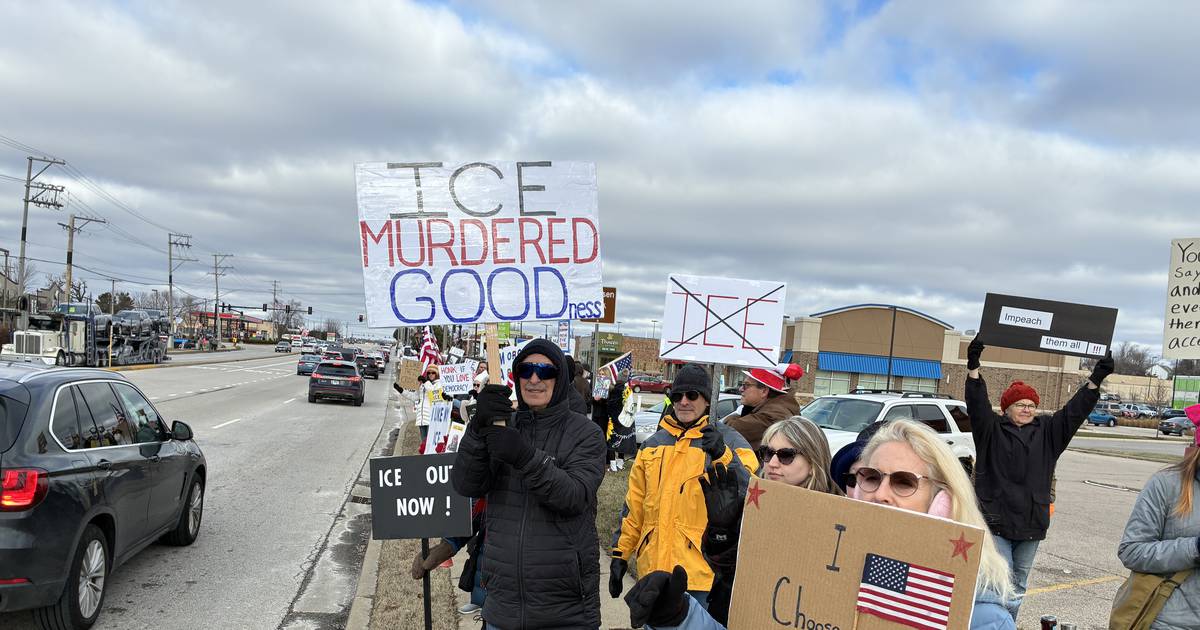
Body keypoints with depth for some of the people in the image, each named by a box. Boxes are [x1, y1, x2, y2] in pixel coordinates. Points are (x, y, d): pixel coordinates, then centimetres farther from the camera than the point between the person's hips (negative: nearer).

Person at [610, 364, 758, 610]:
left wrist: (722, 456, -29)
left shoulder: (729, 441, -2)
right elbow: (633, 506, 15)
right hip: (654, 570, 5)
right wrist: (620, 555, 13)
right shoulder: (653, 444, 12)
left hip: (703, 574, -4)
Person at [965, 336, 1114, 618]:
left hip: (1031, 524, 5)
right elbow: (977, 405, -16)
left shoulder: (1047, 432, 9)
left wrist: (1095, 381, -7)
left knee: (1018, 587, 14)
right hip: (996, 521, -4)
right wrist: (973, 368, -30)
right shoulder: (992, 430, -3)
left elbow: (1073, 412, 3)